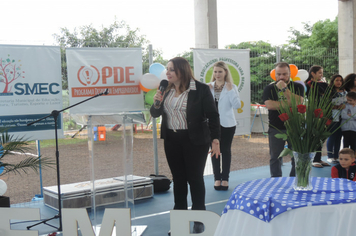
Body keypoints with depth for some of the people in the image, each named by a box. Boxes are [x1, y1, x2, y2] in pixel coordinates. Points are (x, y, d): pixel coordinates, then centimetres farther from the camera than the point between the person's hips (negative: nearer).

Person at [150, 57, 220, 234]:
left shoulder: (200, 89, -10)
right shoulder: (166, 90, 5)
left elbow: (212, 115, -9)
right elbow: (155, 114, 11)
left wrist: (215, 139, -15)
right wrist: (156, 103, -10)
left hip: (195, 140, -5)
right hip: (171, 140, 5)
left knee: (195, 179, 4)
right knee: (178, 179, 12)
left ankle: (199, 220, 18)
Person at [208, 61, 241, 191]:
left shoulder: (231, 87, -1)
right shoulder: (208, 87, 6)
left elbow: (237, 105, -11)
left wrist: (230, 91, -15)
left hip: (227, 124, -2)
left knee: (226, 150, 5)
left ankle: (225, 179, 12)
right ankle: (217, 178, 13)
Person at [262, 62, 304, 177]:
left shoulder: (298, 87, 4)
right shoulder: (269, 88, 4)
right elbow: (269, 105, -13)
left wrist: (284, 89, -18)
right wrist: (288, 104, -15)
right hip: (275, 128, 0)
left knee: (297, 157, 5)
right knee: (275, 158, 8)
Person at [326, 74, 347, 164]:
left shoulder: (345, 92, 14)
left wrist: (345, 106, 3)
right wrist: (337, 107, -16)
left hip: (342, 118, 6)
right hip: (333, 118, -6)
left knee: (339, 137, 8)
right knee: (332, 137, -2)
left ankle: (336, 156, 16)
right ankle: (330, 156, 7)